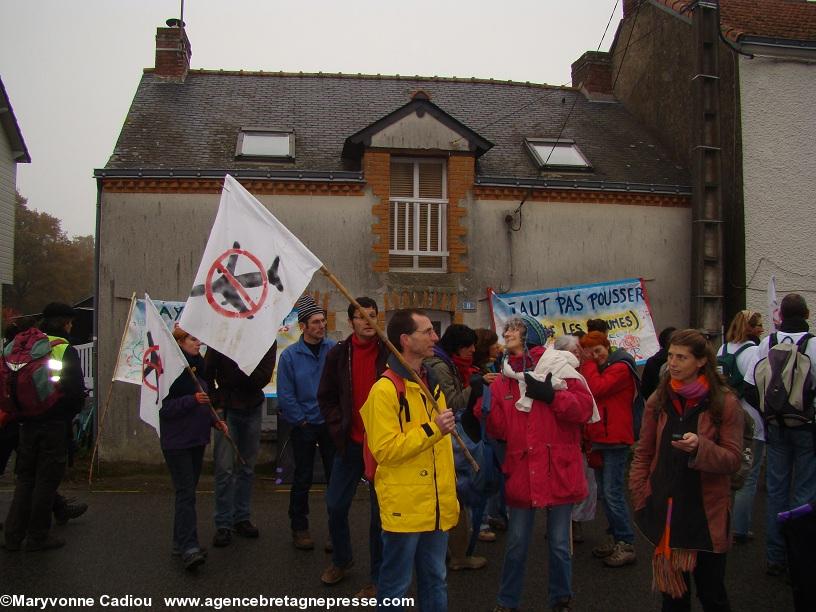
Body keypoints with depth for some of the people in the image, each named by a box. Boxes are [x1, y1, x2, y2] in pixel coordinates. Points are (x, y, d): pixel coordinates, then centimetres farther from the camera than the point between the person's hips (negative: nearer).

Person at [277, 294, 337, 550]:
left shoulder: (335, 349, -3)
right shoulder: (290, 355, -6)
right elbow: (285, 395, -5)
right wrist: (301, 421, -5)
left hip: (331, 423, 1)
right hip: (303, 426, -1)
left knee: (336, 476, 6)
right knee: (303, 478, 9)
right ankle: (299, 527, 24)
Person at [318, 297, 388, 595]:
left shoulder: (390, 354, -8)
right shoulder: (338, 354, 0)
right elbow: (326, 397, 8)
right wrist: (339, 430, -1)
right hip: (350, 443, 3)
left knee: (380, 510, 6)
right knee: (336, 505, 12)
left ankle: (378, 576, 22)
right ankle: (341, 559, 38)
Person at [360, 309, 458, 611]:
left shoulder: (432, 384, 11)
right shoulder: (385, 389, -15)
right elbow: (384, 450, -19)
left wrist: (449, 495, 17)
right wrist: (431, 429, -22)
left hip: (437, 507, 7)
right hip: (405, 508, -7)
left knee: (435, 581, 17)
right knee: (396, 585, 7)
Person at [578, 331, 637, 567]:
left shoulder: (620, 369, -9)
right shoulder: (594, 370, 17)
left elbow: (597, 390, -21)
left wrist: (588, 364, -11)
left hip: (615, 440, -8)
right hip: (598, 439, 8)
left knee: (613, 493, -8)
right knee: (605, 493, 13)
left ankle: (626, 545, 0)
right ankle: (614, 538, 23)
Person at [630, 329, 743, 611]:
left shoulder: (725, 403, -7)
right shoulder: (658, 401, 4)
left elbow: (733, 460, -8)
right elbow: (643, 455, 9)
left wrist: (700, 448, -25)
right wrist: (640, 498, 4)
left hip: (707, 512, -3)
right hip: (665, 510, 3)